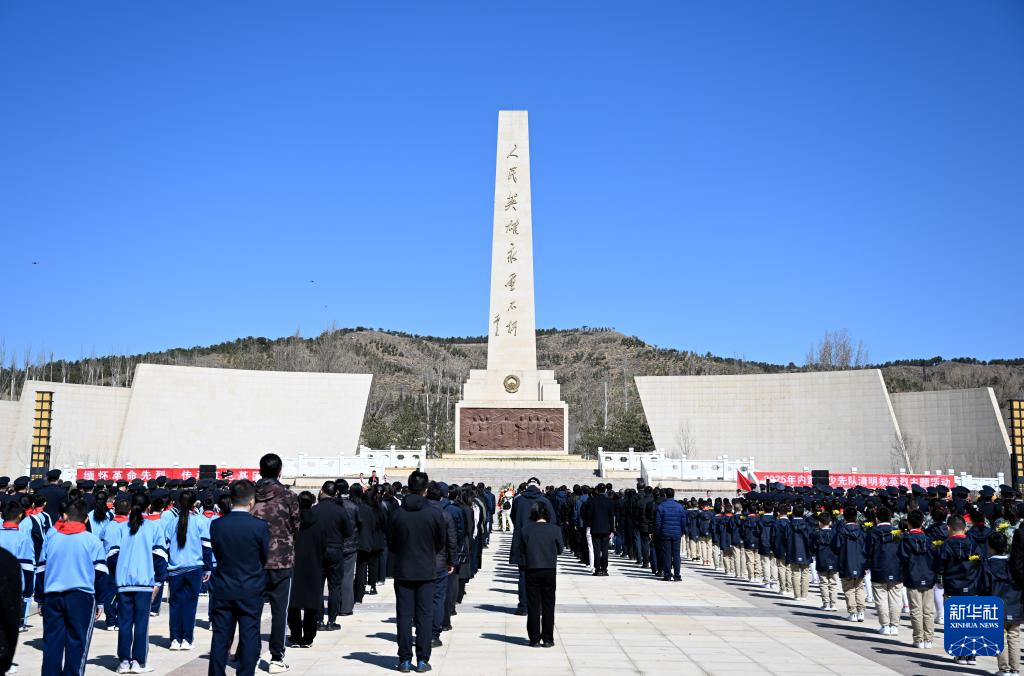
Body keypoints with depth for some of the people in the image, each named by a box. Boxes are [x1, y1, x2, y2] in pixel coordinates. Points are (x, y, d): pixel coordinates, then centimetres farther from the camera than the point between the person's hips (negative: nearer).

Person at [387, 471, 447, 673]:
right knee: (424, 616, 6)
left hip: (403, 571, 1)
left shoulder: (397, 513, -8)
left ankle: (405, 660, 9)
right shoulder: (435, 514, -9)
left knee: (404, 616, 6)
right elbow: (441, 544, 3)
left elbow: (390, 544, 2)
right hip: (426, 572, 0)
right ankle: (422, 660, 7)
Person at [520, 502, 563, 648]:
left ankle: (534, 639, 9)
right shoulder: (555, 529, -4)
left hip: (532, 570, 0)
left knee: (533, 606, 7)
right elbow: (560, 549, 4)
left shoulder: (527, 530, -4)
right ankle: (547, 639, 9)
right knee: (548, 605, 8)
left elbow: (523, 550, 2)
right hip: (549, 570, 0)